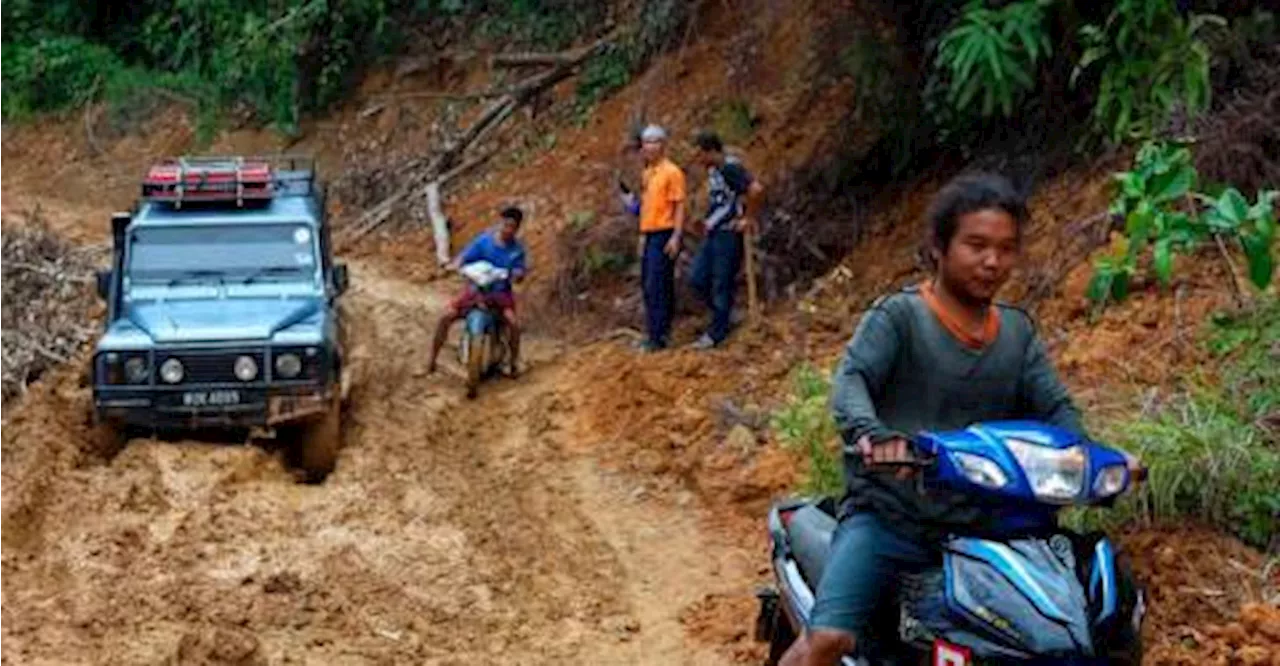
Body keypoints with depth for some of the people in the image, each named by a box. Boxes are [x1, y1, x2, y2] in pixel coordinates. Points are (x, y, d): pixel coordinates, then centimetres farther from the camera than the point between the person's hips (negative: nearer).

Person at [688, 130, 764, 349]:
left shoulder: (731, 168, -18)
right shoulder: (713, 171, 12)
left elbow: (756, 189, -31)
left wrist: (748, 218, -22)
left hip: (728, 235, -10)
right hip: (713, 233, 10)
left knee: (721, 284, -1)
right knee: (698, 280, 9)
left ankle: (716, 333, 7)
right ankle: (726, 314, 23)